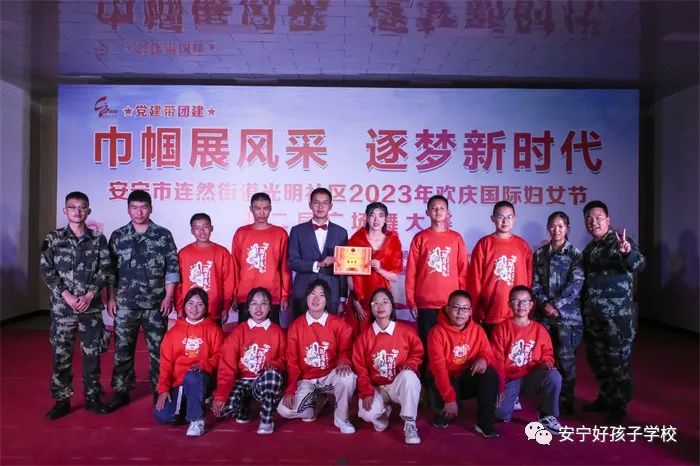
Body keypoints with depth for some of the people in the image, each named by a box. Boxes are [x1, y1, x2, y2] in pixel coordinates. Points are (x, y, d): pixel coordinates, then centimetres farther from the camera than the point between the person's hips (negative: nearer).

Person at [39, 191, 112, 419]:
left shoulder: (98, 239, 2)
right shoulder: (53, 238, 3)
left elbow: (105, 270, -1)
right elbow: (46, 271, -2)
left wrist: (89, 295, -11)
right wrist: (66, 295, -12)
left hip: (91, 306, 0)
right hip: (61, 306, 0)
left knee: (92, 352, 6)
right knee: (60, 353, 5)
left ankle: (92, 397, 19)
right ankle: (62, 400, 17)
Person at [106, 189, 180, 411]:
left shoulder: (163, 235, 0)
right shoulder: (117, 236, 5)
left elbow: (172, 268, -1)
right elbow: (110, 270, 8)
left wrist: (168, 297, -7)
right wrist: (111, 298, 3)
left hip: (155, 304, -1)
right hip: (125, 304, 2)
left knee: (158, 349, 5)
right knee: (122, 349, 9)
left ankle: (159, 392, 17)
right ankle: (121, 392, 22)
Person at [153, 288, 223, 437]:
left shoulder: (213, 330, 4)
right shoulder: (174, 331, 11)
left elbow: (219, 356, -3)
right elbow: (165, 362, 6)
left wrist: (203, 365, -23)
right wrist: (163, 389, -5)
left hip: (201, 380, -3)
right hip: (177, 383, 3)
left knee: (192, 377, -38)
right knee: (162, 415, -19)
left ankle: (197, 420, -20)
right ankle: (187, 405, 12)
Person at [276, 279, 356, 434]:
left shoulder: (338, 324, -5)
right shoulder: (295, 326, -1)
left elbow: (346, 350, -7)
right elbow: (292, 361, -1)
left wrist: (343, 362, -32)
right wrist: (290, 390, -8)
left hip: (330, 377, -2)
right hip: (306, 381, 2)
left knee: (347, 377, -35)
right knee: (284, 410, -19)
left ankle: (341, 418, -7)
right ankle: (317, 402, 13)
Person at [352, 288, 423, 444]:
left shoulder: (406, 331, -3)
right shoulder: (364, 336, -1)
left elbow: (417, 354, 6)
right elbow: (360, 368, -2)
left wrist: (410, 365, -17)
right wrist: (366, 392, -13)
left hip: (400, 385, 0)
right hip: (376, 388, 1)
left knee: (409, 376, -36)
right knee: (368, 413, -30)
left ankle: (409, 424, -19)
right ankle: (384, 410, 10)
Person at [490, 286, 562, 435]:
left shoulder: (539, 329, 4)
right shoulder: (502, 328, -5)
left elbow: (547, 353, 11)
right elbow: (496, 360, -7)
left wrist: (546, 362, -14)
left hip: (532, 377, 3)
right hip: (509, 379, -2)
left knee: (554, 376, -30)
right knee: (501, 414, -26)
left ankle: (547, 416, -7)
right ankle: (512, 399, 12)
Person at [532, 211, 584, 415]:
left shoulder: (574, 253, -1)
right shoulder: (539, 253, 9)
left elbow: (576, 284, -9)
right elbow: (534, 282, 5)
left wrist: (556, 304, -14)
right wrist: (545, 303, -9)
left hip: (567, 313, -3)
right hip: (543, 313, 3)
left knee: (566, 357, 1)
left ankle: (566, 400, 15)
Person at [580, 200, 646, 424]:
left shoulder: (620, 241, -9)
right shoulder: (588, 249, 12)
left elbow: (638, 265, -27)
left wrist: (627, 253, -45)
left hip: (618, 315, -7)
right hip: (593, 314, 7)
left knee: (618, 360, 1)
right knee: (596, 358, 15)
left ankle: (619, 405, 14)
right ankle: (605, 398, 31)